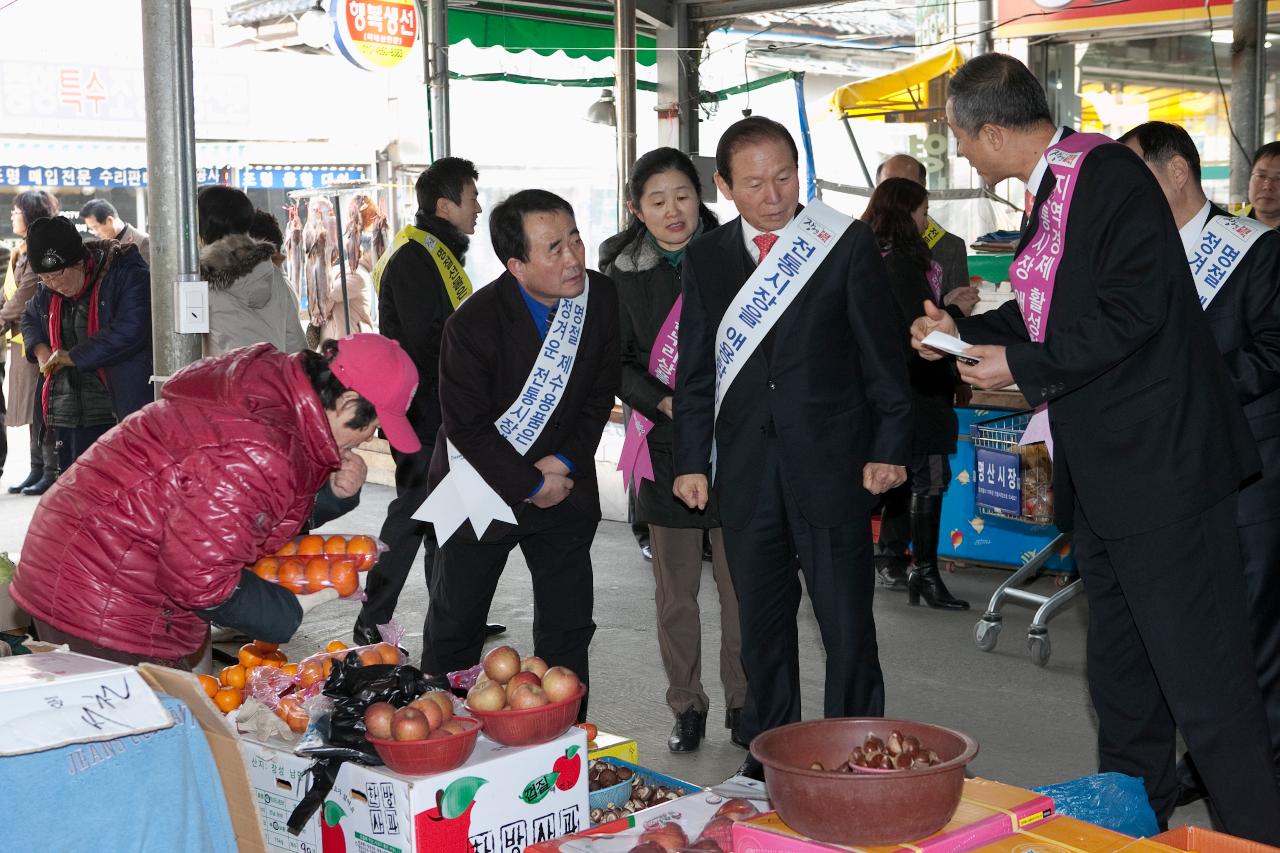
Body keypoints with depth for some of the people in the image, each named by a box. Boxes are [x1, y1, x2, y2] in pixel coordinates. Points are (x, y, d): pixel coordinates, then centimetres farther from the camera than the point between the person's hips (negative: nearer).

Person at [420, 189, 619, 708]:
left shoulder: (602, 297, -8)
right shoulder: (474, 324, -22)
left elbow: (601, 393, 2)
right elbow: (466, 426, -16)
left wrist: (566, 462, -9)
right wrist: (530, 485, -14)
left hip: (564, 485, 4)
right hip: (483, 486, -3)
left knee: (568, 626, 9)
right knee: (454, 628, 9)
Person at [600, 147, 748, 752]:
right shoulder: (625, 272, 4)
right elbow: (616, 363, 3)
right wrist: (664, 402, -14)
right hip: (665, 447, 2)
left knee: (740, 583, 3)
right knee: (674, 591, 8)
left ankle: (743, 702, 18)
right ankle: (686, 707, 21)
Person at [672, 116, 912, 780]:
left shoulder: (847, 245, 0)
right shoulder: (705, 259, 8)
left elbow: (882, 352, 1)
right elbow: (695, 370, 11)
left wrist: (889, 446, -4)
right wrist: (691, 460, 5)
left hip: (832, 463, -3)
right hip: (746, 469, 3)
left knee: (847, 622, 0)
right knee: (760, 622, 11)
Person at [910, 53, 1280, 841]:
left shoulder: (1111, 177, -14)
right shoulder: (1056, 191, 14)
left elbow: (1134, 311, -22)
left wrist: (1023, 366, -17)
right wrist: (964, 329, 15)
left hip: (1160, 467, -10)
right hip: (1102, 475, 10)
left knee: (1203, 679, -7)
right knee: (1120, 674, 18)